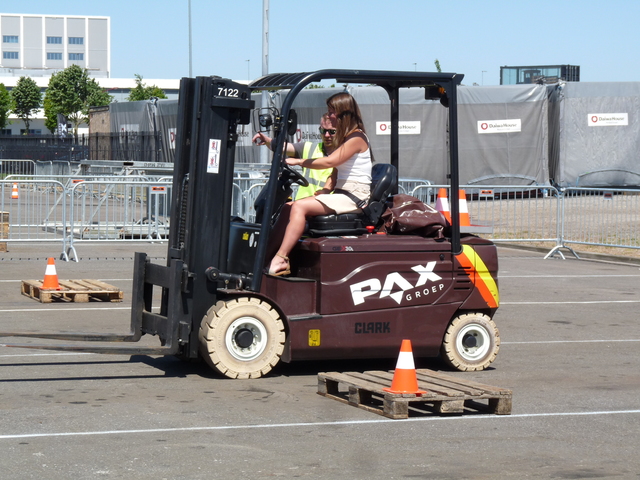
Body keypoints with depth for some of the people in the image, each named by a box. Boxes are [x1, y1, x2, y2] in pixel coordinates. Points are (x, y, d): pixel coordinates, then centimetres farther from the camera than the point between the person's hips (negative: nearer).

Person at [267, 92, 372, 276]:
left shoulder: (357, 138, -9)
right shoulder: (343, 137, 21)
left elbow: (330, 161, -20)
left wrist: (298, 162, -15)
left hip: (354, 197, -9)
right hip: (341, 195, 9)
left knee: (299, 207, -25)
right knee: (288, 207, -6)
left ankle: (280, 259, -30)